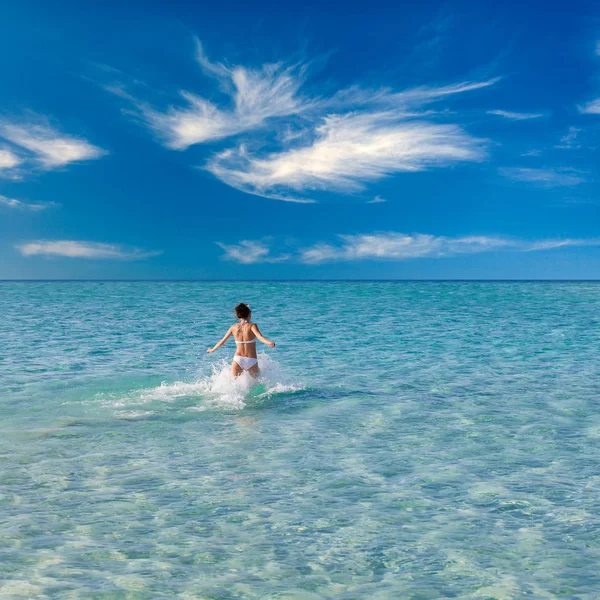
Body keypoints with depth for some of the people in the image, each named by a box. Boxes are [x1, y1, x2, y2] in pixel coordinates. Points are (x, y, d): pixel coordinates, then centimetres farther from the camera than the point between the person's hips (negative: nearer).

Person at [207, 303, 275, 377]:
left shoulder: (234, 327, 5)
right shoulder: (252, 326, -5)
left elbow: (222, 341, 14)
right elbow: (260, 336, -24)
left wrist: (212, 350, 29)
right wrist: (269, 343, -39)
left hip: (237, 360, 3)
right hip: (251, 361, -3)